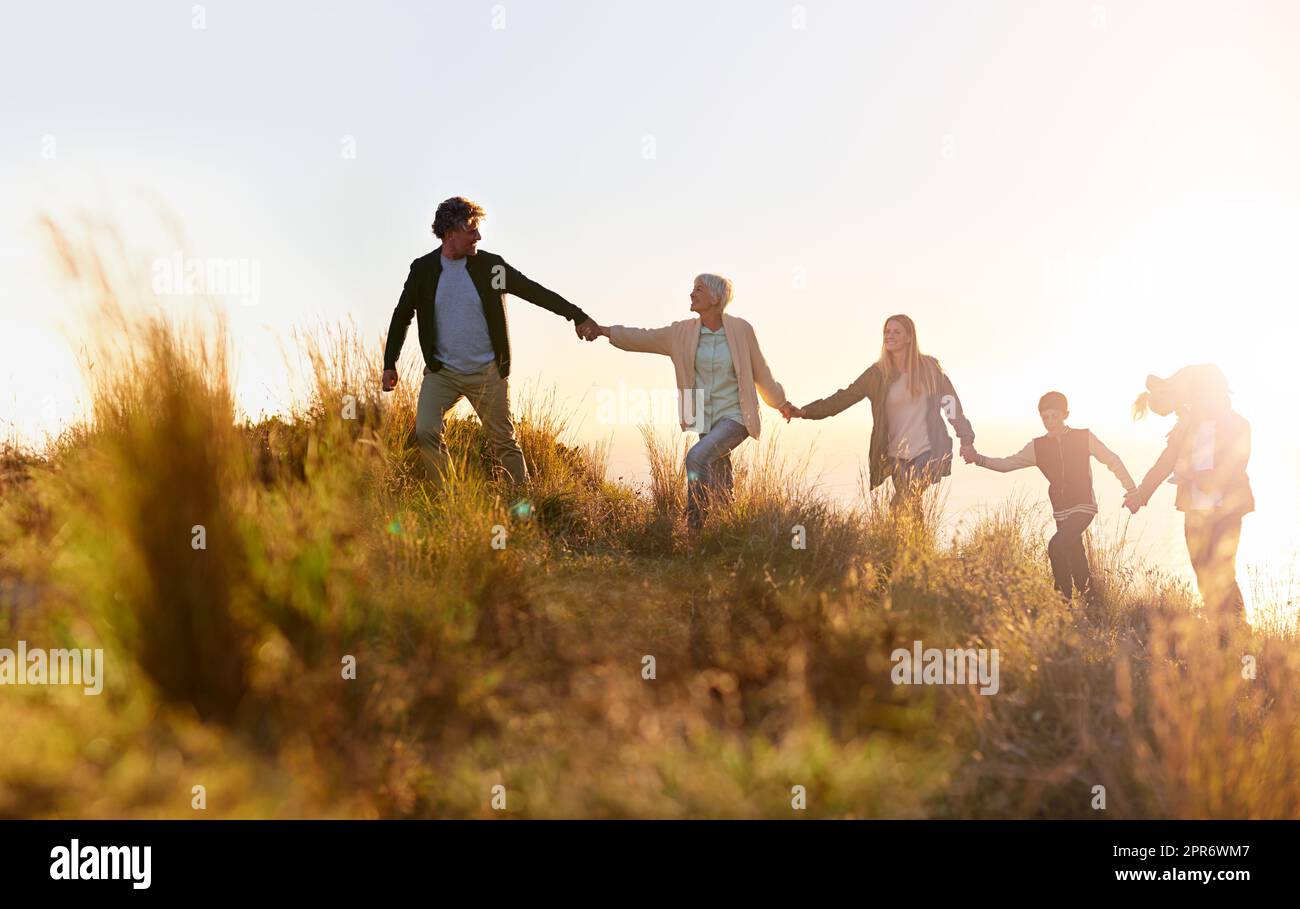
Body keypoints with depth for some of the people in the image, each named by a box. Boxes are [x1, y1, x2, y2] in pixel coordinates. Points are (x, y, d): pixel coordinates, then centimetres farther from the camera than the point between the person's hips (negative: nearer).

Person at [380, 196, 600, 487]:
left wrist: (578, 316, -7)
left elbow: (536, 292, 0)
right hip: (442, 372, 0)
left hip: (488, 374, 0)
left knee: (505, 444, 5)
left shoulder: (490, 265, -3)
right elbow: (402, 317, 11)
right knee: (426, 432, -19)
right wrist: (389, 364, 9)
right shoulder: (423, 269, 0)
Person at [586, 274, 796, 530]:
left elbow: (759, 370, 4)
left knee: (697, 457, -27)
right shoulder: (683, 332, 1)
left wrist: (781, 402, 15)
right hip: (705, 420, 5)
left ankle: (694, 526, -19)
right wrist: (605, 331, -6)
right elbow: (643, 338, 3)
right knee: (720, 492, 9)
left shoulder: (740, 329, -8)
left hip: (736, 417, -5)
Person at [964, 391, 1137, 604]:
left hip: (1084, 506, -5)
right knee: (1075, 559, 10)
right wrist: (978, 459, -15)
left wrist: (1132, 491, 5)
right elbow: (1007, 464, 1)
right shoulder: (1038, 447, 5)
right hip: (1061, 511, 5)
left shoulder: (1084, 438, -3)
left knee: (1056, 545, -24)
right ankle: (1089, 602, 26)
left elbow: (1112, 461, 5)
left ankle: (1064, 598, -13)